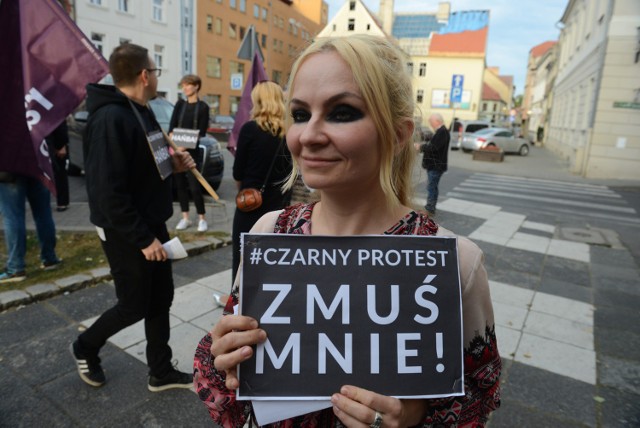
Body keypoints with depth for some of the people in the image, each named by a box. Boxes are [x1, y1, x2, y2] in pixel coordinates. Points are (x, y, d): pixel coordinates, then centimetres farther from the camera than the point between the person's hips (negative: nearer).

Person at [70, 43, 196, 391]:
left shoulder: (140, 112, 9)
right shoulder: (111, 119, -23)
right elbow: (108, 192, -26)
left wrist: (171, 164, -1)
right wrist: (143, 238, -23)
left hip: (151, 224, 9)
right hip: (126, 234, -9)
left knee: (161, 298, 15)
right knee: (134, 306, 7)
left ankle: (161, 373, 31)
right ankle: (85, 348, 37)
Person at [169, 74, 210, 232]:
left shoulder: (203, 107, -1)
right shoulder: (180, 104, 12)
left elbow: (202, 132, -6)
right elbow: (171, 126, 4)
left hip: (191, 151, -4)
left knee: (194, 186, -7)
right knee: (180, 184, 7)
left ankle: (202, 219, 5)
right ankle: (185, 218, 15)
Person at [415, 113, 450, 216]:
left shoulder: (442, 132, -18)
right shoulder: (440, 132, 16)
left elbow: (433, 147, -25)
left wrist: (421, 147, -11)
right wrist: (422, 146, 5)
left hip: (436, 166, -11)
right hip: (434, 165, 11)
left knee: (431, 187, -7)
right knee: (433, 187, 16)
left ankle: (429, 209, -4)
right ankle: (431, 208, 24)